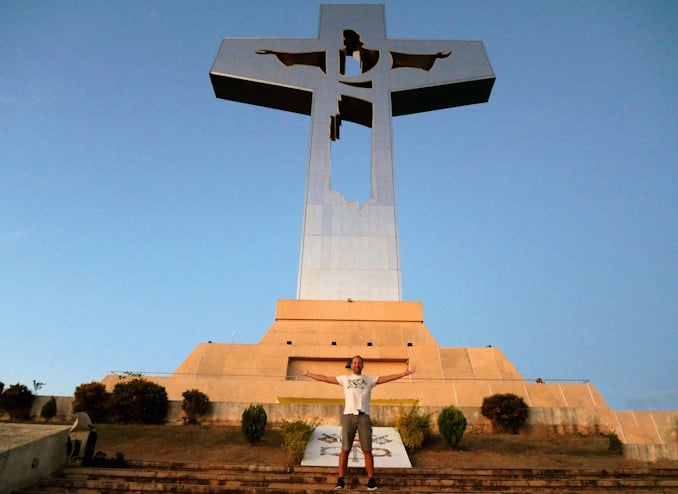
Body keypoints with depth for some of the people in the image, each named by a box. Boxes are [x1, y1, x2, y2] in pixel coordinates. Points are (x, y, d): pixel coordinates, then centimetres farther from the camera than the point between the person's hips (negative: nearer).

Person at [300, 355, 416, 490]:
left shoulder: (370, 379, 15)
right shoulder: (344, 379, 16)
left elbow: (388, 378, 9)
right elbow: (325, 378, 18)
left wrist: (405, 373, 2)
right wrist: (308, 374, 18)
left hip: (364, 416, 0)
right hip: (348, 416, 0)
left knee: (367, 450, 0)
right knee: (345, 449, -1)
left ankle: (371, 480, 8)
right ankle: (340, 480, 4)